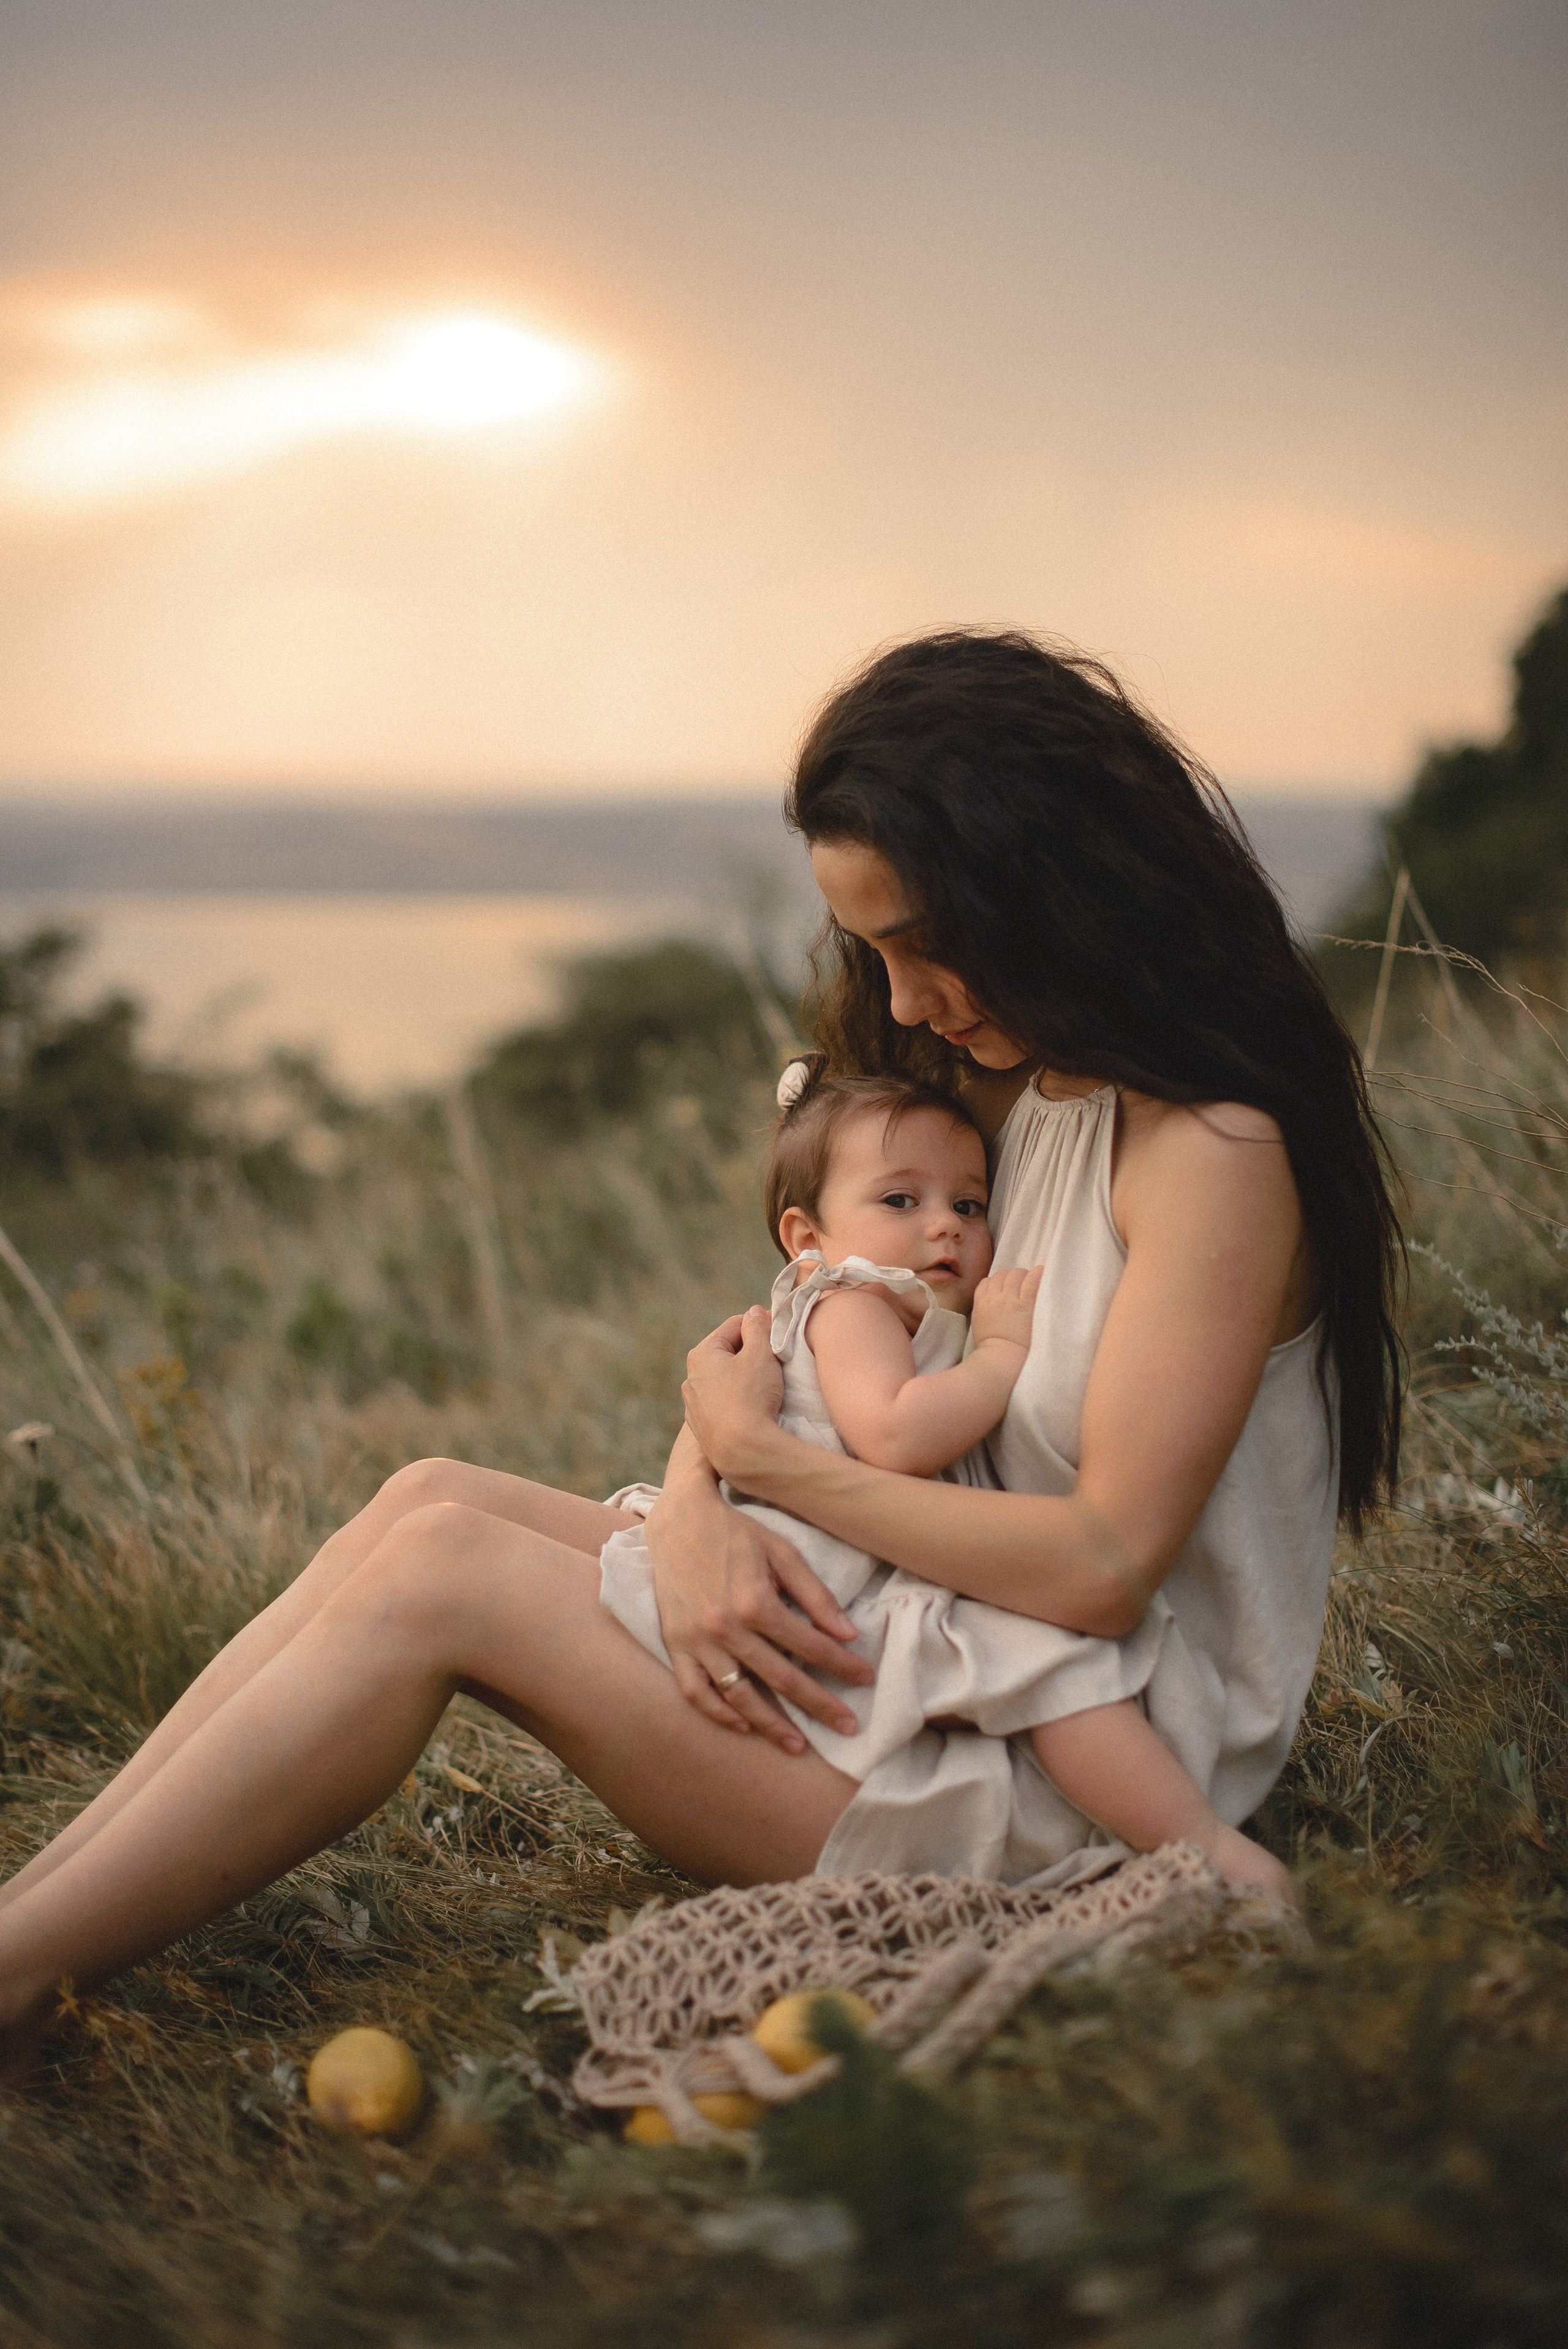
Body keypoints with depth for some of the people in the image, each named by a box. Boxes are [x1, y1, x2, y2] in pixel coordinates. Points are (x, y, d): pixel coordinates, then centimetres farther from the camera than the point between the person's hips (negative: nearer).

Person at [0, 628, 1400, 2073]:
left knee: (441, 1572, -17)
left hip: (1072, 1790, -8)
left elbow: (1101, 1568, -22)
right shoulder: (998, 1073, 8)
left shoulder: (1213, 1151, -19)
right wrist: (695, 1505, -13)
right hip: (951, 1660, 8)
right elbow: (778, 1339, 10)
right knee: (431, 1501, -5)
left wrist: (763, 1456, -13)